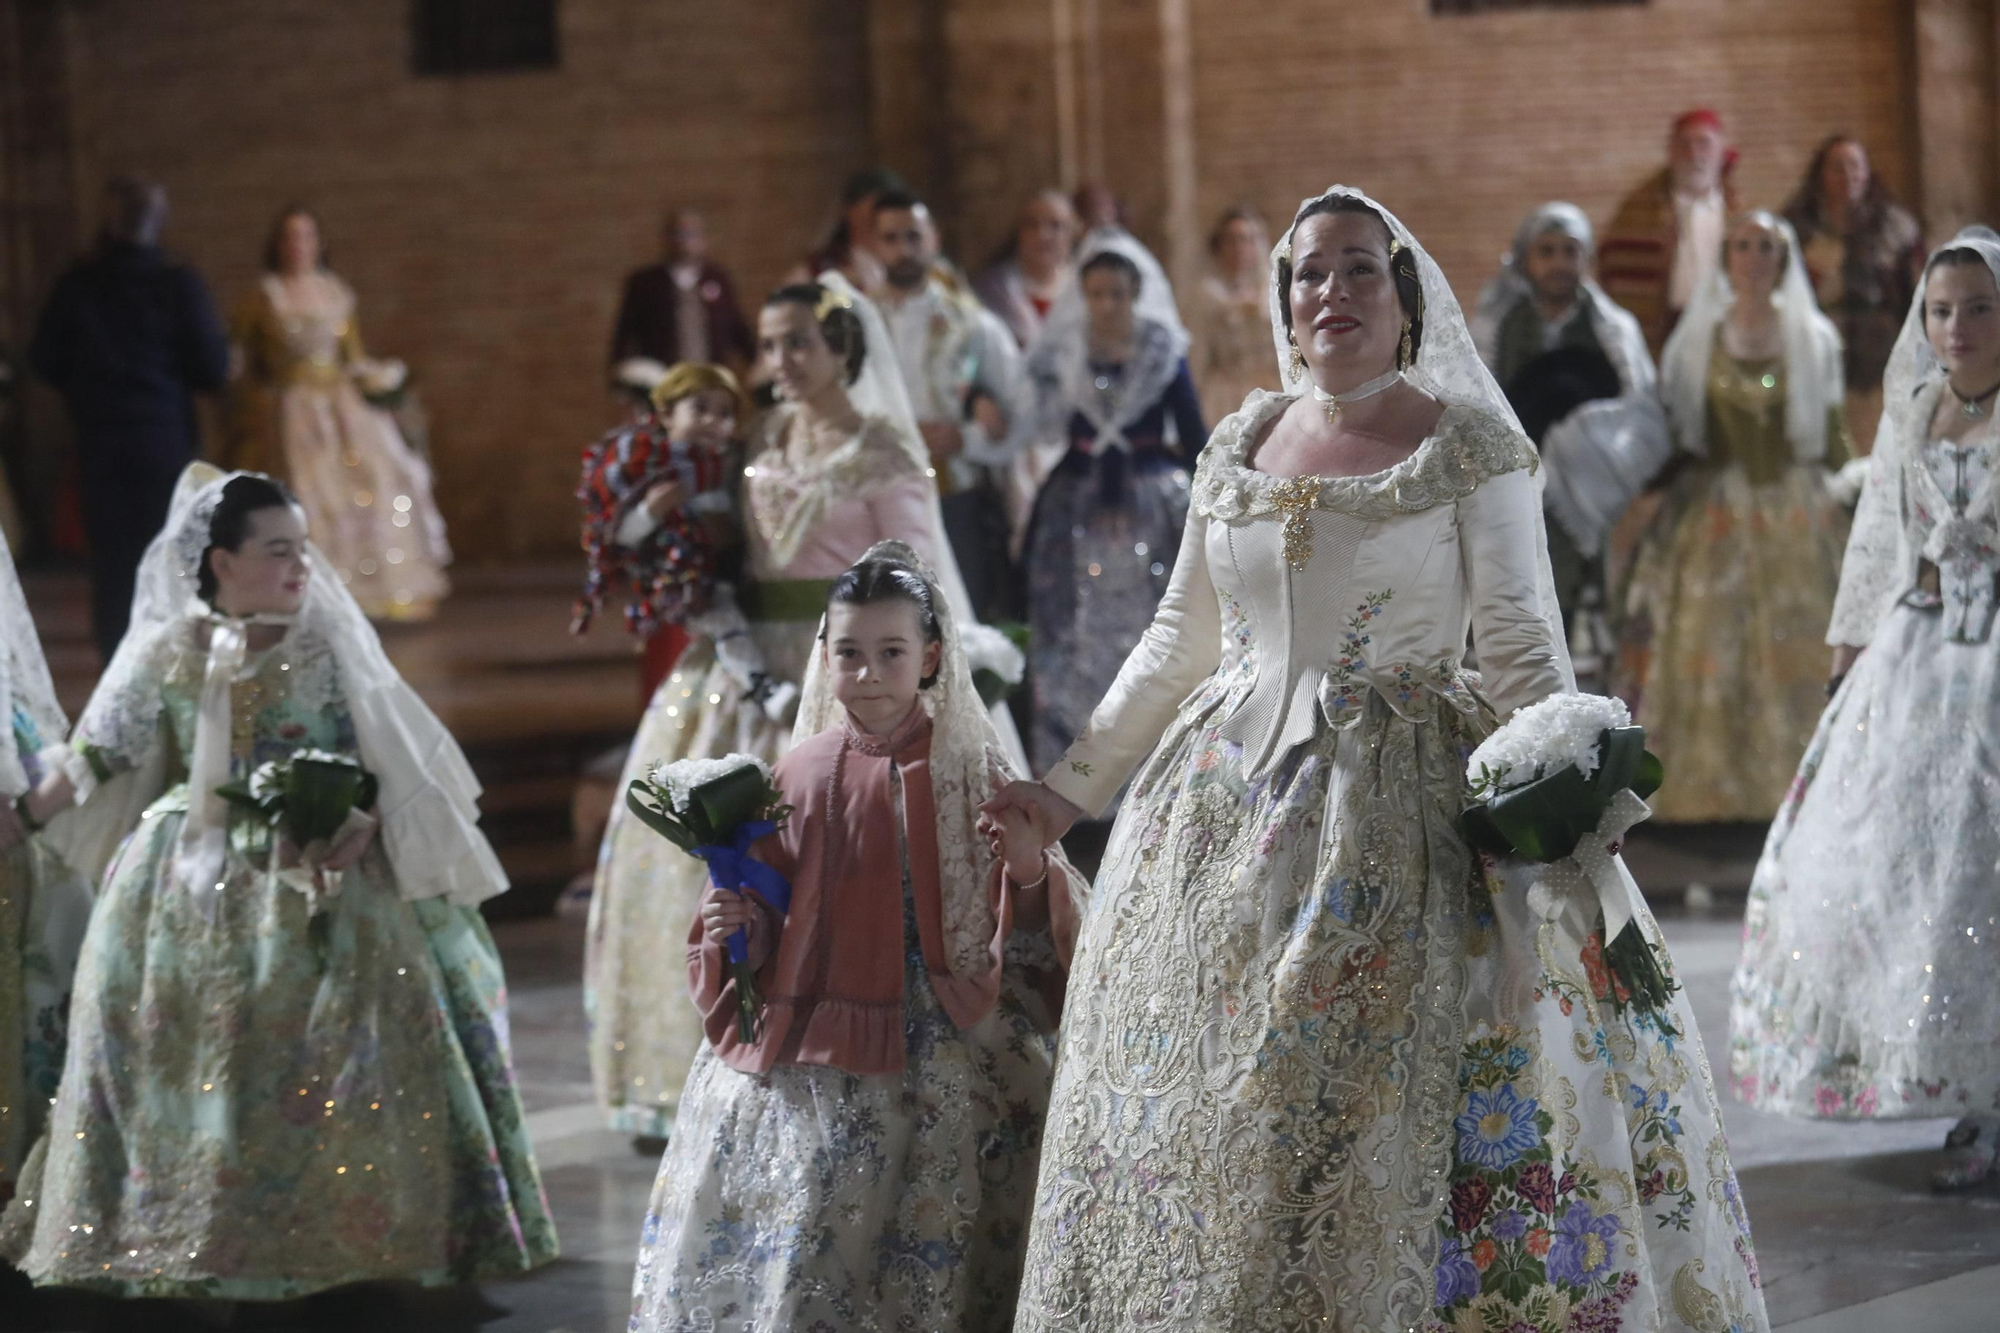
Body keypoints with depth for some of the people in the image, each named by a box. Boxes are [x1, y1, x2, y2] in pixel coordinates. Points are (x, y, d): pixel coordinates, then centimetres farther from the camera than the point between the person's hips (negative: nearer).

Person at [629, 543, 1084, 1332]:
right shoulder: (803, 773, 3)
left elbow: (1031, 935, 2)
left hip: (942, 1053, -1)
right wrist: (736, 927, -6)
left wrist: (1029, 870, -17)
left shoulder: (973, 772, 0)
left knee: (926, 1266, -7)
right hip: (810, 1056, 2)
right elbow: (770, 907, 14)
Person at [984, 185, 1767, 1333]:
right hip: (1228, 802, 5)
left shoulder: (1470, 447, -2)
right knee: (1198, 1106, 7)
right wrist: (1072, 787, 16)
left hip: (1406, 804, -5)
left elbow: (1526, 652, -7)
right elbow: (1180, 641, 18)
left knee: (1382, 1105, -10)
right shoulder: (1241, 445, 11)